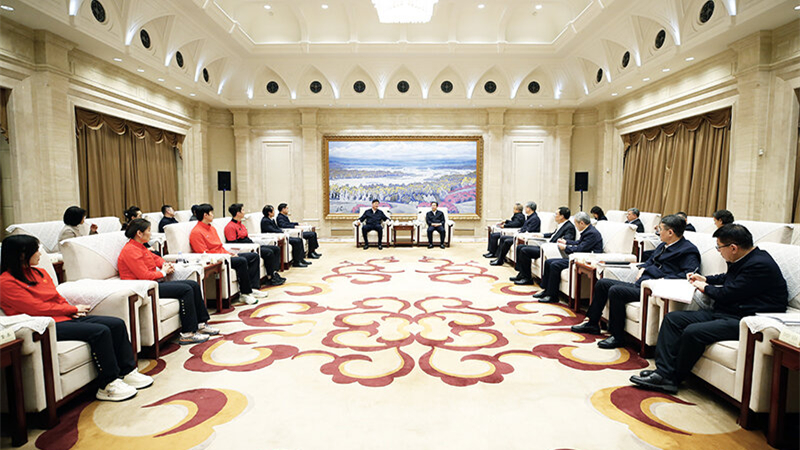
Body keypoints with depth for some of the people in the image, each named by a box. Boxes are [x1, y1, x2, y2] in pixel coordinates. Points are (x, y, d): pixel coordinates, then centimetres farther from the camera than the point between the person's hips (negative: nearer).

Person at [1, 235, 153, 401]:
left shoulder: (39, 273, 17)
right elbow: (37, 308, -13)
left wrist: (73, 311, -2)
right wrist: (74, 309, -5)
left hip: (66, 317, 9)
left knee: (117, 324, -7)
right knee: (100, 331, -27)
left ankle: (128, 372, -3)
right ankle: (108, 386, -17)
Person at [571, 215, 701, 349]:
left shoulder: (688, 250, -9)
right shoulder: (663, 246, 18)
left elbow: (691, 273, -23)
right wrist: (643, 268, 12)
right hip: (639, 285, 10)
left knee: (615, 291, -28)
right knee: (602, 283, 7)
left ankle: (617, 337, -15)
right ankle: (592, 323, 15)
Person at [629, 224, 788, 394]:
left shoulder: (760, 265, -19)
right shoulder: (743, 260, 11)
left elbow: (726, 294, -19)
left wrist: (705, 288, -1)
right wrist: (705, 279, 25)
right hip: (724, 312, 10)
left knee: (692, 332, -29)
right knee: (673, 318, -3)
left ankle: (673, 378, -8)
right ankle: (663, 372, -12)